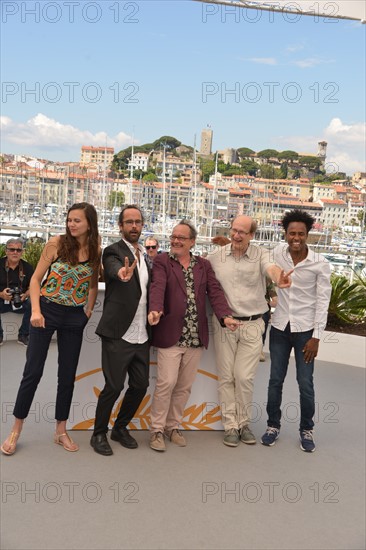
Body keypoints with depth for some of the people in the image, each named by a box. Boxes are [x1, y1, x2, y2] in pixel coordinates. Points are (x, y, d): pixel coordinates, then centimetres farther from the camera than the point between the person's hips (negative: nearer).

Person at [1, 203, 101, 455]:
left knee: (68, 374, 9)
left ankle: (61, 431, 24)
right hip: (47, 311, -3)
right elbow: (36, 279, -6)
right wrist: (35, 310, -15)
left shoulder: (96, 251, 0)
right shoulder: (56, 243, -9)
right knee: (33, 371, 1)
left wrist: (89, 309, 4)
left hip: (75, 318, 3)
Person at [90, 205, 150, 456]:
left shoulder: (146, 255, 15)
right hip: (118, 334, -6)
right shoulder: (113, 251, -5)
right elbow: (113, 268, -29)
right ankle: (99, 433, 18)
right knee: (114, 386, -3)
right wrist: (122, 272, -51)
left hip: (141, 335, 6)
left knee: (140, 385, 8)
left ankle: (121, 428, 29)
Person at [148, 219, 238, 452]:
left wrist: (225, 315, -15)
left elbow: (215, 291, 1)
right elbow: (158, 287, -15)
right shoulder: (162, 261, 2)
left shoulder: (204, 265, 13)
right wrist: (156, 309, -34)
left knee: (185, 386, 11)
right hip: (170, 334, -4)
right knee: (167, 383, -4)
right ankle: (157, 430, 13)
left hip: (196, 336, 4)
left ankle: (173, 426, 28)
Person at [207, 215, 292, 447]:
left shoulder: (260, 254, -5)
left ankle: (244, 423, 23)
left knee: (245, 377, 3)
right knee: (226, 377, 7)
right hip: (224, 324, 1)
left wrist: (278, 278, -50)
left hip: (252, 325, -1)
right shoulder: (215, 256, 0)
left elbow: (271, 268, -26)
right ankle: (230, 426, 20)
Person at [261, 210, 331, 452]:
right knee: (276, 380, 10)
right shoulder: (278, 253, -4)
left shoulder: (320, 264, -12)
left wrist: (316, 337, -11)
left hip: (305, 330, -2)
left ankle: (307, 429, 23)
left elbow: (323, 302, -9)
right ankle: (273, 425, 26)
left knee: (305, 383, 3)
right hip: (280, 328, 3)